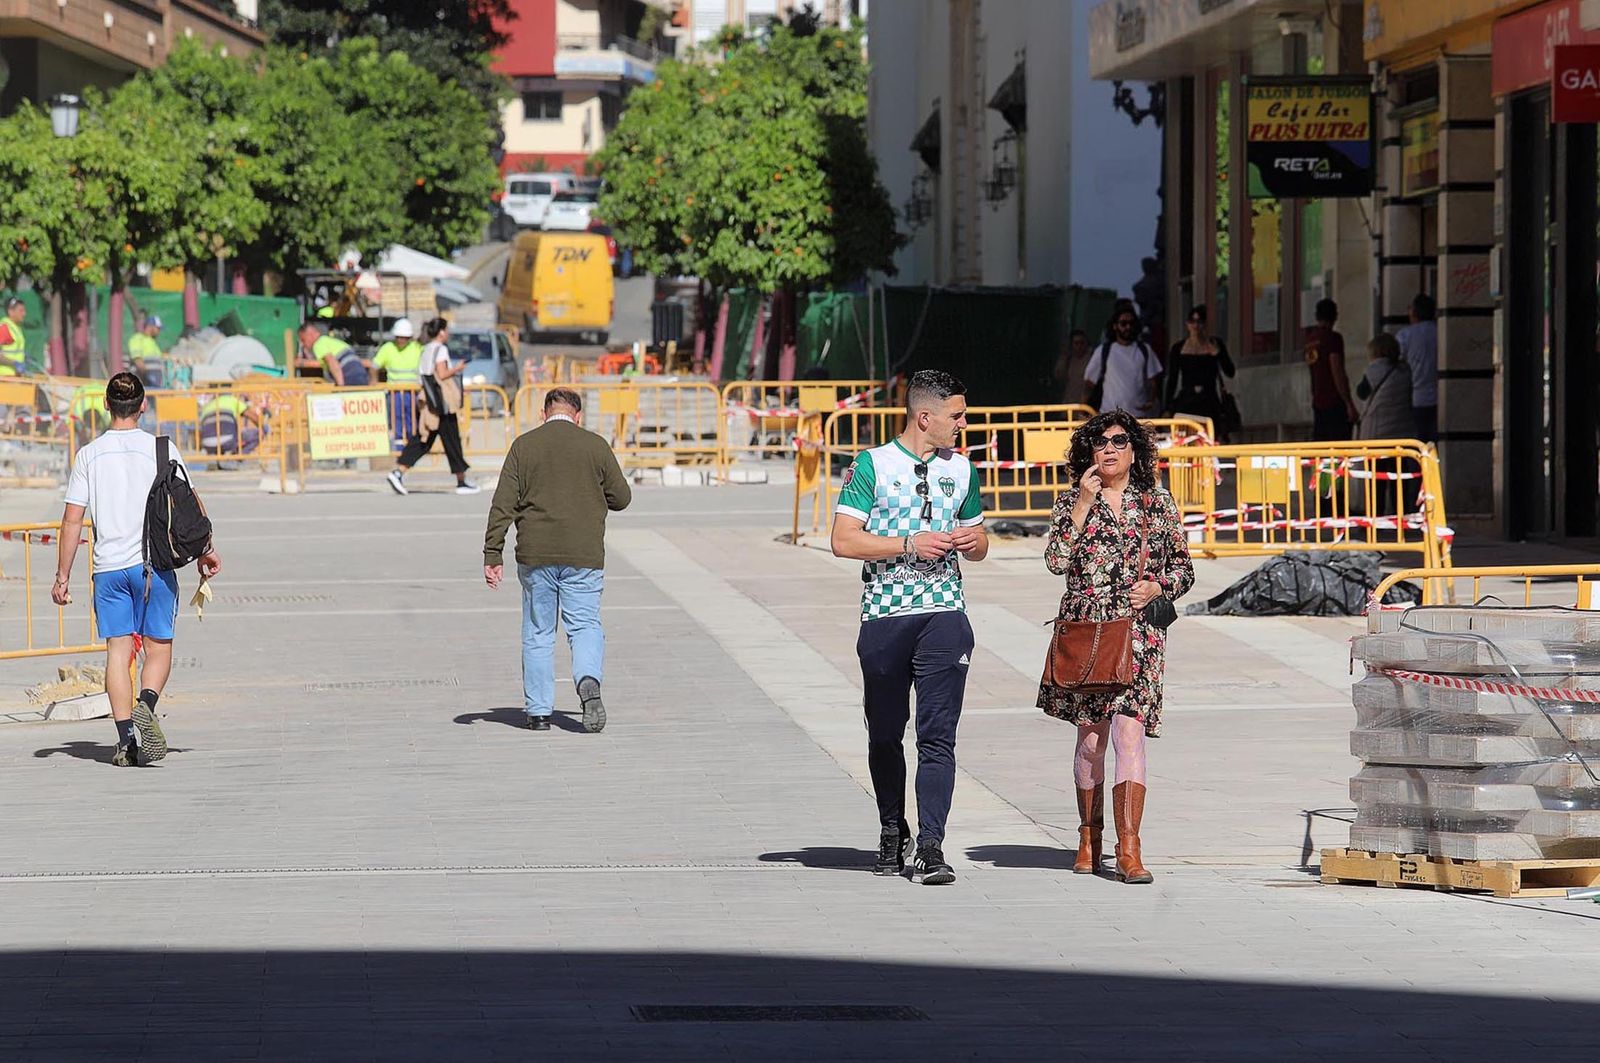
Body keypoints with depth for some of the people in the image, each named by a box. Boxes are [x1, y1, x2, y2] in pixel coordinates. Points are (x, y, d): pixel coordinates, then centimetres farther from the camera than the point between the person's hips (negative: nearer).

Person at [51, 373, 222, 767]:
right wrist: (206, 552, 14)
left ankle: (126, 737, -5)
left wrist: (63, 577, 6)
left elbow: (72, 520, 2)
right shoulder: (160, 449, -1)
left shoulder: (89, 454, 3)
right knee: (159, 647, 6)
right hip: (154, 563, -1)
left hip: (108, 568, 1)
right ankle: (145, 706, -20)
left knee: (118, 651, 3)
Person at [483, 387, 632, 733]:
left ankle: (538, 711, 11)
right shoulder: (595, 446, 1)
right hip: (584, 556, -1)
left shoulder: (524, 446, 2)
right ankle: (589, 682, -24)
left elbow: (503, 504, -2)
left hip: (535, 556, 1)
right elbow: (621, 498, 7)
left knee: (537, 633, 10)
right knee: (585, 625, 4)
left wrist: (492, 554, 0)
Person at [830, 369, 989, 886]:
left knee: (938, 734, -9)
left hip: (945, 615, 2)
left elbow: (978, 544, 26)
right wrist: (911, 544, -13)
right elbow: (844, 540, -7)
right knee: (885, 734, 10)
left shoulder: (961, 470, 15)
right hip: (885, 616, -2)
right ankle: (892, 832, 28)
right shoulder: (872, 465, 0)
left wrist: (974, 540, 1)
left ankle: (931, 848, -13)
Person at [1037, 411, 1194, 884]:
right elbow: (1057, 561, -9)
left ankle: (1129, 848, -19)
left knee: (1130, 730, -15)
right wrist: (1083, 503, -11)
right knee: (1091, 735, 7)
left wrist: (1157, 587, -8)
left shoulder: (1158, 503, 9)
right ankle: (1089, 837, 25)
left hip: (1140, 634, -1)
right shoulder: (1070, 502, 7)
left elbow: (1184, 569, 13)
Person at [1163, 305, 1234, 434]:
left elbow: (1230, 372, 0)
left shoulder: (1215, 345, 5)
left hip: (1209, 402, 0)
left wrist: (1217, 354, -17)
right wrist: (1168, 410, 4)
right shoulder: (1178, 348, 6)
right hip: (1186, 402, 0)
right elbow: (1172, 380, 8)